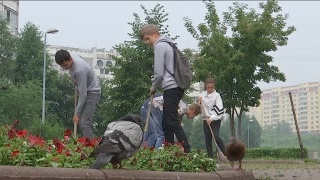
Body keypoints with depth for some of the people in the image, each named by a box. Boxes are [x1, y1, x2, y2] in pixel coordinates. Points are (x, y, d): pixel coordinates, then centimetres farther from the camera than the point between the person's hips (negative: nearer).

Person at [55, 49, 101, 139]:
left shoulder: (80, 70, -31)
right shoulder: (73, 58, -6)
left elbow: (83, 93, -27)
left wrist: (77, 113, -23)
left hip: (92, 92, -9)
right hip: (86, 92, 9)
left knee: (84, 122, -18)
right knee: (82, 122, 7)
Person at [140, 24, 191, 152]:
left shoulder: (159, 46, -7)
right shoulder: (168, 44, 22)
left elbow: (159, 72, -11)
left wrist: (154, 87, 5)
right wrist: (156, 86, 21)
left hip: (171, 88, -10)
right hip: (176, 87, 10)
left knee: (172, 122, -11)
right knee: (166, 123, 10)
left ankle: (187, 150, -15)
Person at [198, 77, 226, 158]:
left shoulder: (217, 95, -9)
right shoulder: (202, 94, 6)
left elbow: (219, 110, -17)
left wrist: (212, 118, -27)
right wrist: (198, 100, -5)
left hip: (215, 120, -5)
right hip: (206, 119, 5)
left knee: (216, 136, -20)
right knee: (207, 139, 3)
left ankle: (226, 154, -12)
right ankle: (210, 157, 6)